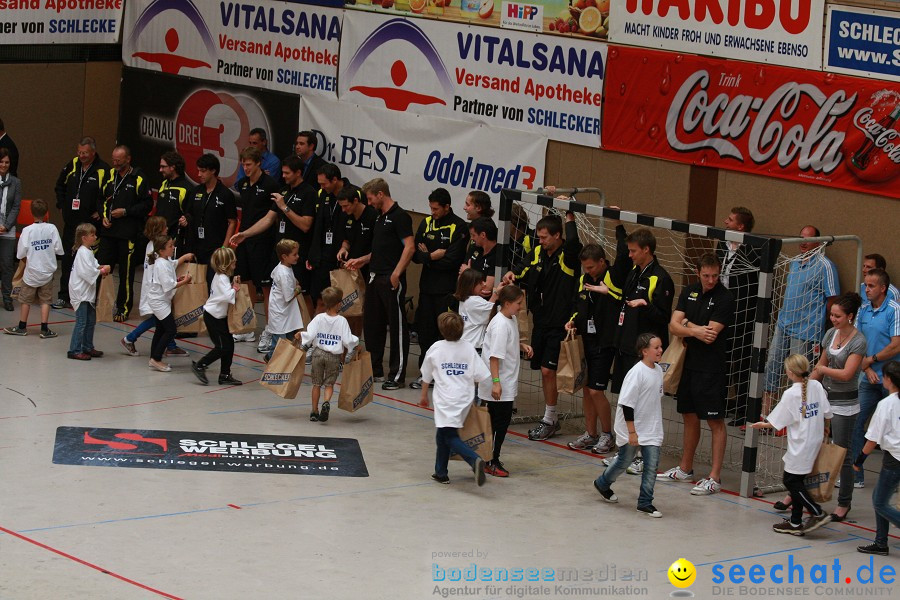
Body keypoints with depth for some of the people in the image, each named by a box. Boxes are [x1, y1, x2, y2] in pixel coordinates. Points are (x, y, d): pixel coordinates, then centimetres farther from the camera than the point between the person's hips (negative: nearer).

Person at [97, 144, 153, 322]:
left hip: (128, 233, -5)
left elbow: (147, 204, -6)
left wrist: (125, 211, -13)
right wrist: (104, 216, 5)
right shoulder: (110, 176, 12)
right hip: (108, 230, 5)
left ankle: (123, 309, 11)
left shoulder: (139, 179, -6)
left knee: (126, 273, 2)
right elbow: (102, 199, 22)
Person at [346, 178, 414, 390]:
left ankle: (397, 375, -2)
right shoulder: (380, 217, 18)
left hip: (391, 280, -10)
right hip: (375, 277, 10)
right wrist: (362, 260, 18)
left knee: (397, 326, -4)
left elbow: (409, 247, -18)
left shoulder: (399, 216, -11)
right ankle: (374, 370, 24)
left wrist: (396, 273, -23)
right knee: (371, 323, 14)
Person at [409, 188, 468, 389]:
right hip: (427, 286, 6)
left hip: (448, 290, -6)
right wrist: (432, 256, -13)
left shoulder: (459, 227, -9)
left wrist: (427, 258, -6)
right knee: (425, 330, 10)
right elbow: (416, 254, 4)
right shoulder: (427, 223, 9)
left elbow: (452, 260, -16)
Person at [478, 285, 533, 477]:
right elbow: (495, 355, -24)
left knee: (501, 421, 13)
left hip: (508, 383, 9)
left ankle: (492, 460, 21)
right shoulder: (500, 324, -20)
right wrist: (496, 382, -28)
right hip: (498, 384, -9)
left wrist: (522, 346, 9)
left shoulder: (511, 320, 8)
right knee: (500, 421, -4)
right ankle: (491, 462, 4)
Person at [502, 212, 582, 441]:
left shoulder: (569, 254, -13)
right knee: (544, 370, 12)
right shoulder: (538, 253, 7)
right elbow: (523, 268, 0)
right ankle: (551, 418, 23)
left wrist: (569, 215, -22)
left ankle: (549, 420, 4)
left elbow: (572, 241, -33)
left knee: (548, 370, -8)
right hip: (541, 321, 7)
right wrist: (511, 274, -22)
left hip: (559, 324, -7)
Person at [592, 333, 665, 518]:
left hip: (651, 430, 6)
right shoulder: (637, 372, -21)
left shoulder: (658, 370, 3)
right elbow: (627, 403, -21)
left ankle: (645, 502, 7)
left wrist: (657, 428, 21)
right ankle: (602, 483, 37)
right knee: (625, 461, 12)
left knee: (652, 464, -2)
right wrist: (631, 432, -21)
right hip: (632, 428, -6)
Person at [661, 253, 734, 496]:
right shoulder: (689, 292, 8)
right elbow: (673, 325, 0)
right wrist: (695, 331, -17)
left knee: (715, 421, -3)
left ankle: (714, 478, -2)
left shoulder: (725, 299, -12)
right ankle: (685, 469, 30)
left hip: (712, 369, -7)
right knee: (689, 416, 17)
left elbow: (710, 334, -19)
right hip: (689, 364, 7)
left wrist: (687, 324, -6)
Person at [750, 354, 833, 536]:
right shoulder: (816, 386, 1)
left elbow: (777, 422, -8)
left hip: (800, 444, -7)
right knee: (796, 480, 14)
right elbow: (827, 413, 7)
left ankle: (818, 513, -3)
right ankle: (795, 523, 16)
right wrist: (825, 429, 27)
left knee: (791, 480, 1)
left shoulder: (791, 394, -15)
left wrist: (763, 425, 12)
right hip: (815, 442, 7)